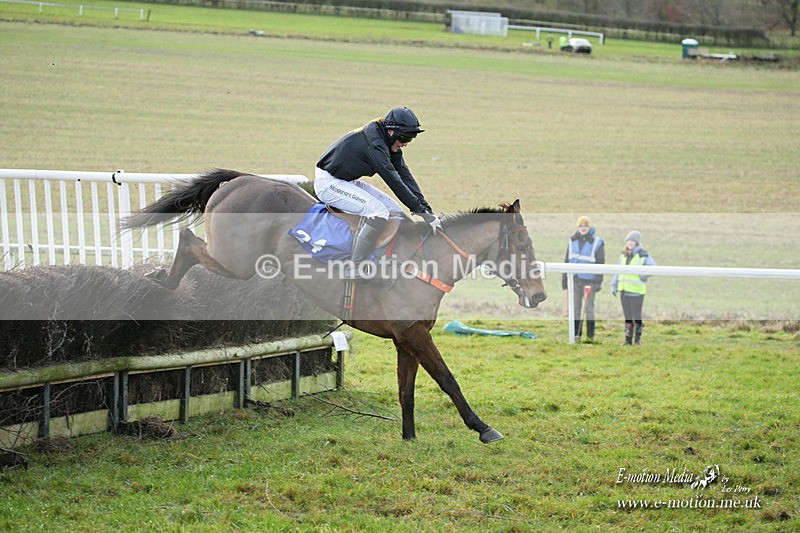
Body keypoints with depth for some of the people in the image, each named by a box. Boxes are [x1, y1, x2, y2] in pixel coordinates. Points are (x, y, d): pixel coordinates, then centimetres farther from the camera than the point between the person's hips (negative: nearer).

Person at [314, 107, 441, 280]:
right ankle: (354, 268, -25)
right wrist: (421, 210, -27)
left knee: (396, 212, 3)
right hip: (328, 183, -10)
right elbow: (394, 181, -29)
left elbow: (405, 175, 0)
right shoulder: (373, 142, -27)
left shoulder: (389, 143, 3)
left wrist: (425, 206, -11)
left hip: (348, 181, 10)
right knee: (379, 212, -25)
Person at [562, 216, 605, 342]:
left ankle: (590, 334, 7)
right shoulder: (572, 241, 9)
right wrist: (564, 278, 10)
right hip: (575, 279, 3)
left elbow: (601, 263, -1)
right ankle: (576, 333, 9)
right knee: (576, 307, 4)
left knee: (589, 308, 2)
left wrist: (599, 282, -7)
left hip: (589, 280, -3)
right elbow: (567, 260, 15)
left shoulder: (597, 243, -2)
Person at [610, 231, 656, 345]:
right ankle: (628, 339, 16)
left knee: (637, 317, -3)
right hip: (624, 290, 6)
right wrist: (614, 285, 14)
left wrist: (645, 275, -28)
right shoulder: (623, 256, 16)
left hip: (636, 291, -6)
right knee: (627, 317, 11)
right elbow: (618, 272, 21)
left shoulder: (643, 256, -5)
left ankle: (637, 339, 4)